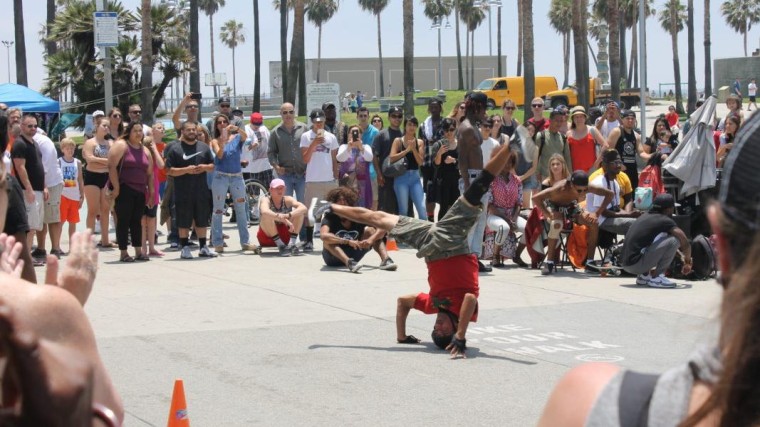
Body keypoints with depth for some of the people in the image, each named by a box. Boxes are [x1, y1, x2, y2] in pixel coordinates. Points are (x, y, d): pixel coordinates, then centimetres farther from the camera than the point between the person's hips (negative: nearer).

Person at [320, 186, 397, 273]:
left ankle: (385, 260, -28)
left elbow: (381, 229, -14)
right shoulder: (329, 218, -19)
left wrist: (371, 239, -35)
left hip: (352, 255, 4)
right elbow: (323, 236, -41)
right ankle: (349, 262, -51)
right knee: (328, 240, -32)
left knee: (369, 230, -10)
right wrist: (348, 242, -45)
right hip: (333, 258, -4)